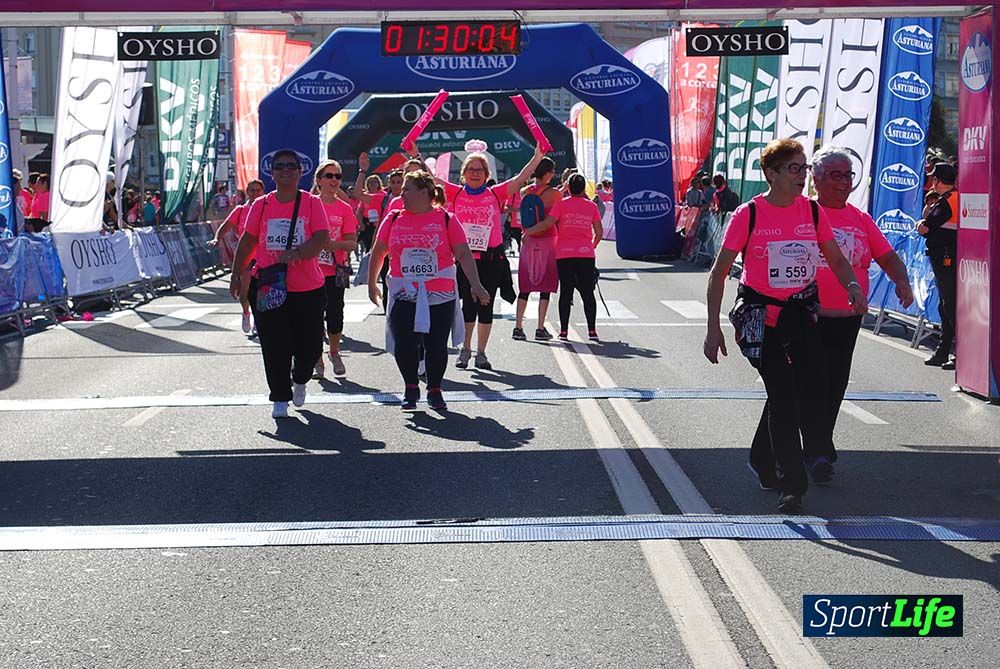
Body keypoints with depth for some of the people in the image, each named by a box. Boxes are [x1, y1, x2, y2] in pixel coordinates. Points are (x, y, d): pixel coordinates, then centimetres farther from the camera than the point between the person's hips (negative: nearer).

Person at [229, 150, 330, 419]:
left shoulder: (312, 203, -1)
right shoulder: (261, 205, 5)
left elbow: (322, 238, -12)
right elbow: (247, 242, 12)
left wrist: (296, 253, -27)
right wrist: (236, 275, 12)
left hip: (308, 288, -1)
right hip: (268, 287, 1)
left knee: (310, 345, 5)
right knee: (274, 346, 0)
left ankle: (299, 380, 37)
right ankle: (280, 399, 13)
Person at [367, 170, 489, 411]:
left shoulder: (446, 219, -1)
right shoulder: (394, 219, 5)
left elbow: (464, 254, -5)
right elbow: (378, 252, 15)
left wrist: (475, 284, -13)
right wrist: (372, 284, 18)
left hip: (440, 297, -1)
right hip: (403, 297, 2)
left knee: (436, 346, 4)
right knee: (403, 345, -2)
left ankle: (434, 390, 22)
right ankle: (411, 388, 20)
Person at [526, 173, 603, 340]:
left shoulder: (562, 204, -1)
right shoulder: (591, 206, 6)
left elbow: (547, 224, -10)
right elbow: (599, 232, 7)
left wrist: (528, 232, 2)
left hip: (564, 254, -1)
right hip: (586, 254, 1)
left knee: (566, 292, 2)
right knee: (587, 292, 5)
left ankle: (564, 331, 0)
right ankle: (592, 330, 2)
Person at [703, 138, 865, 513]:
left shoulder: (813, 211, 1)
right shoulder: (749, 214, -11)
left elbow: (837, 260, 11)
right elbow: (719, 273, -7)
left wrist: (853, 285, -12)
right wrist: (713, 328, -11)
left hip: (803, 311, 4)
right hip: (761, 316, -3)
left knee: (816, 390, -5)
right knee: (782, 395, -7)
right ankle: (791, 485, 1)